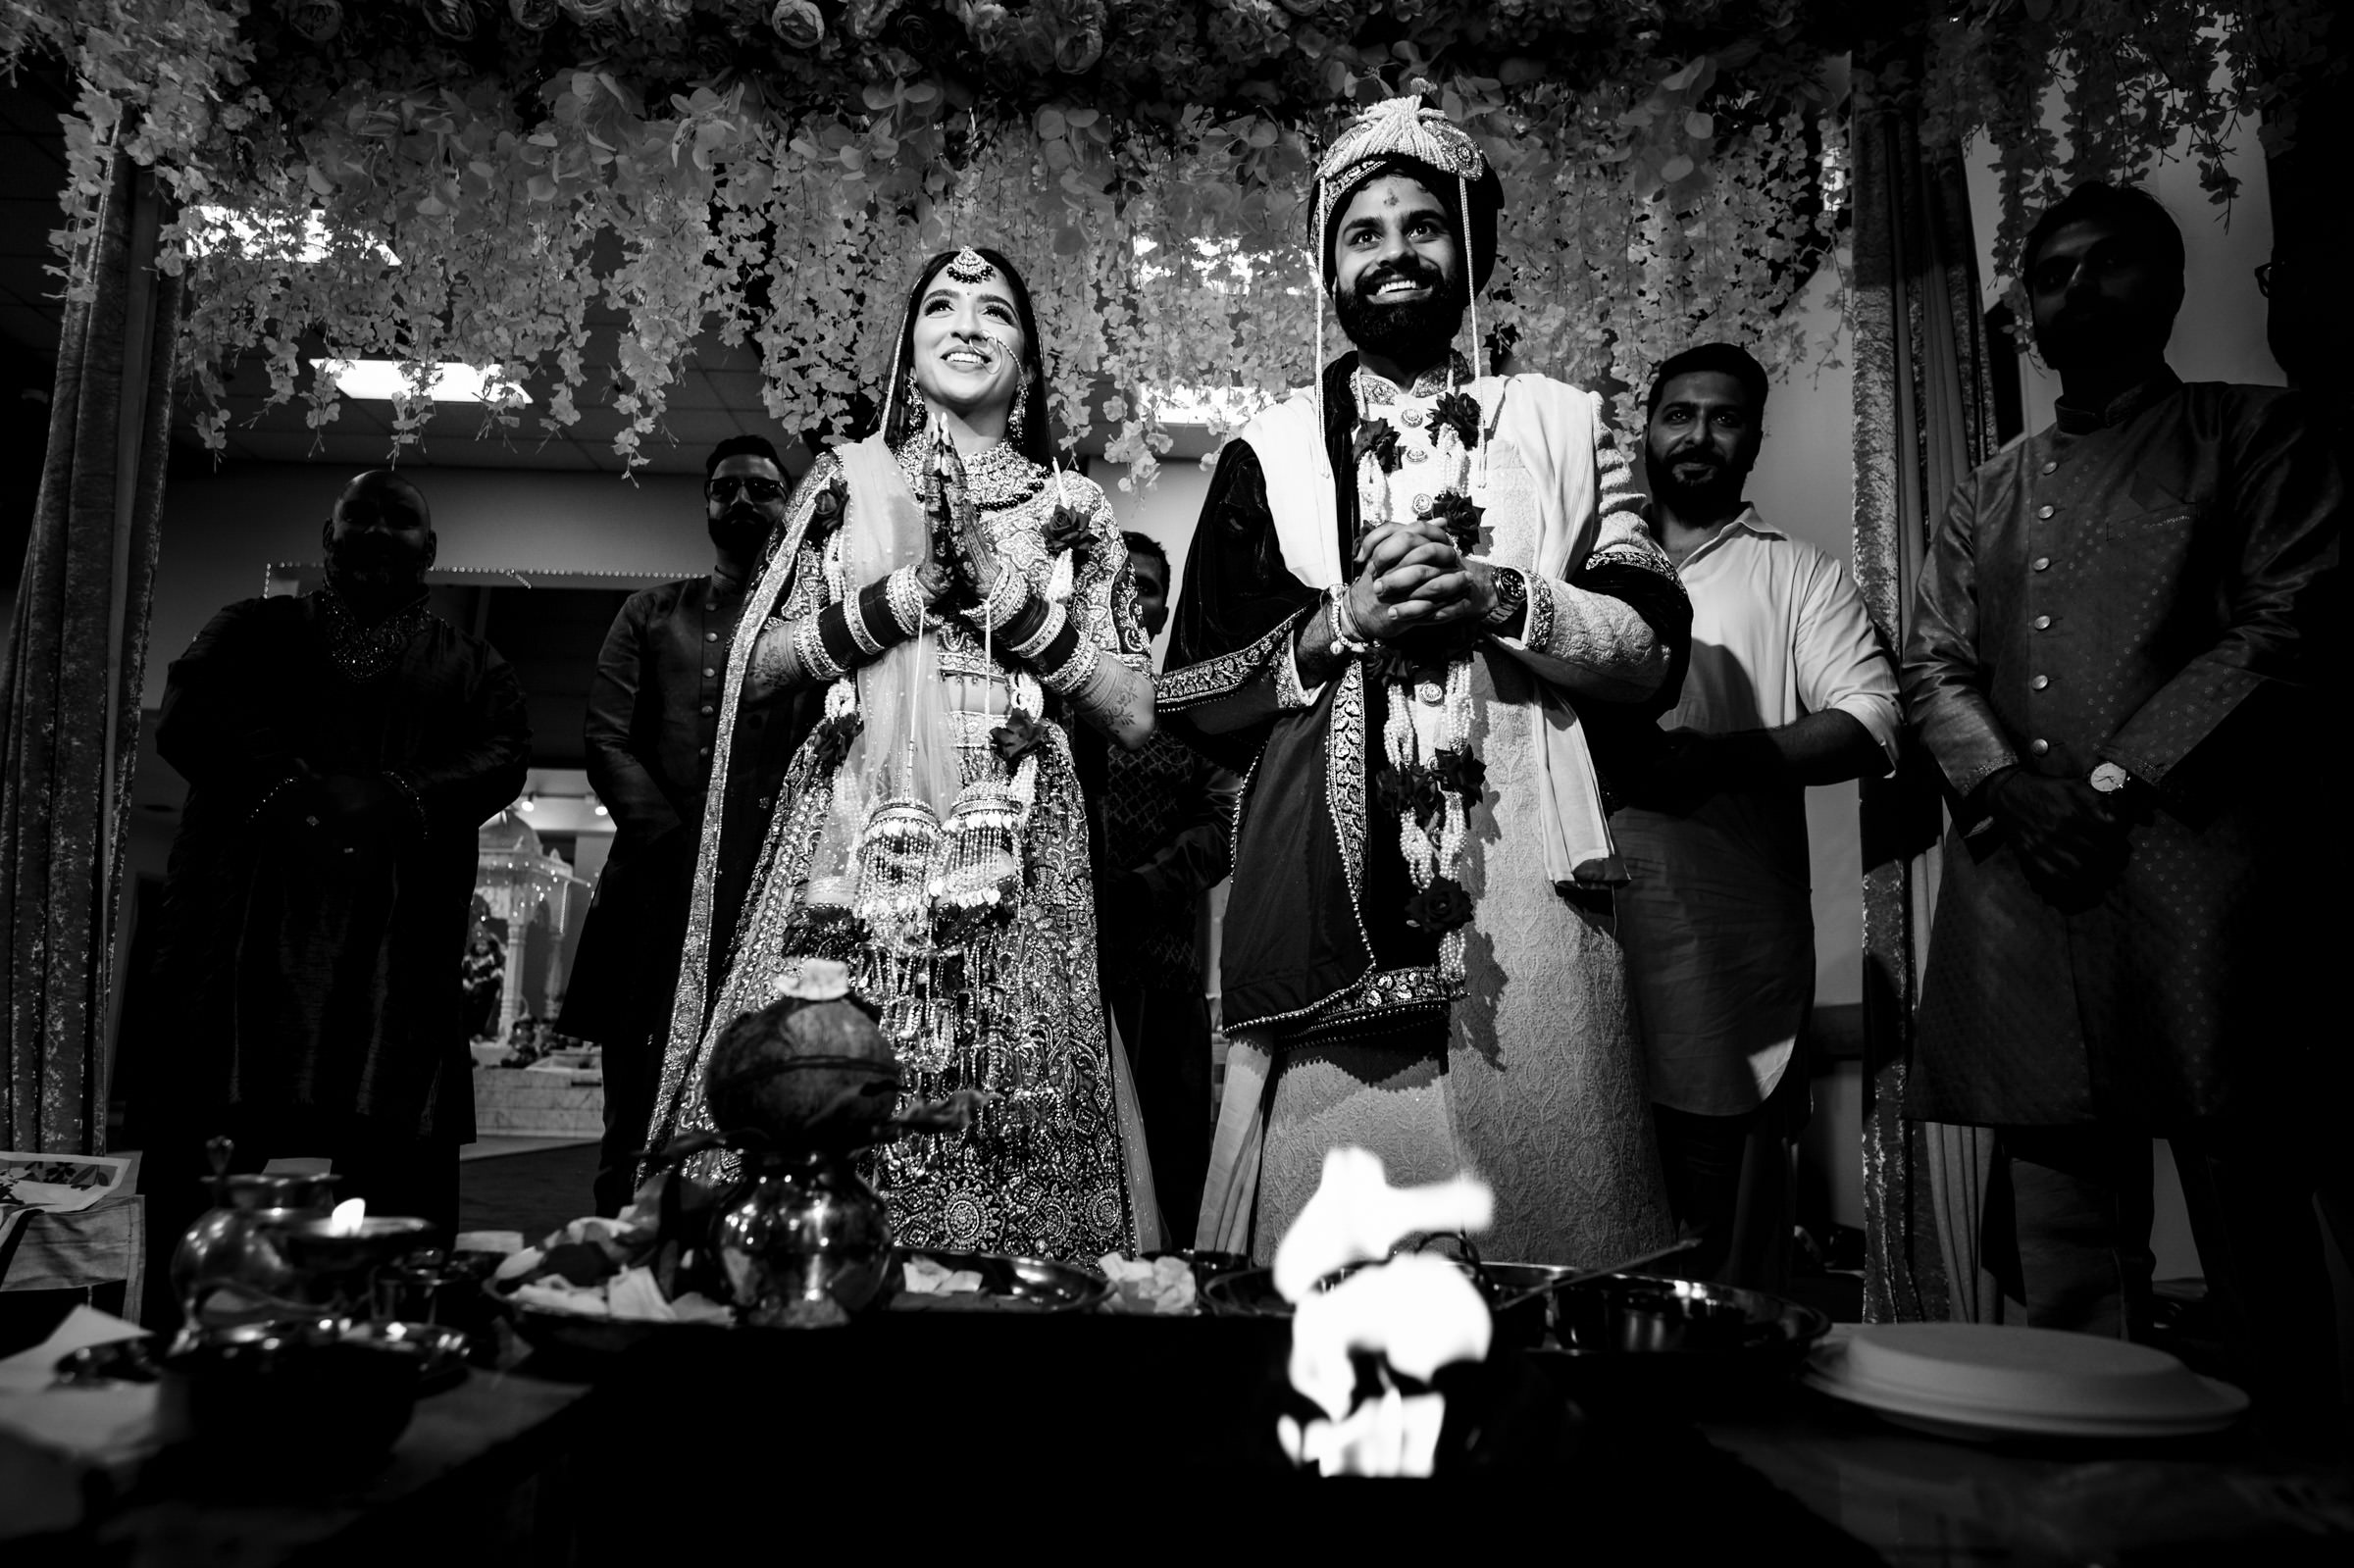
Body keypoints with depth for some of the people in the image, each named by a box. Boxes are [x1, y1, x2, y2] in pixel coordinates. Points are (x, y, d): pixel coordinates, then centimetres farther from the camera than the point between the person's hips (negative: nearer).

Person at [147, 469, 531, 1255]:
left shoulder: (469, 665, 19)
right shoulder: (255, 629, 20)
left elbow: (504, 754, 2)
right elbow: (188, 713, 3)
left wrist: (400, 799, -15)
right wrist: (291, 787, -14)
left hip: (399, 934, 0)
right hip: (251, 915, 1)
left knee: (394, 1160, -5)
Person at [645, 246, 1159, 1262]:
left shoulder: (1071, 508, 12)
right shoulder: (849, 480, 13)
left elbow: (1134, 715, 3)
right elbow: (757, 666, 6)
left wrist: (1001, 590, -6)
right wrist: (910, 591, -6)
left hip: (1009, 860, 0)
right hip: (847, 843, 1)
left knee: (998, 1141, -5)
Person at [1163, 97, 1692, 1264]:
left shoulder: (1567, 427, 14)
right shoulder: (1267, 454, 13)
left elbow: (1653, 652, 6)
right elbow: (1190, 695, 7)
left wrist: (1504, 600, -9)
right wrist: (1342, 621, -7)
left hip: (1525, 889, 1)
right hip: (1323, 895, 0)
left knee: (1541, 1205, 2)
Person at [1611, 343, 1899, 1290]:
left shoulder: (1797, 575, 14)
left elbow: (1870, 720, 2)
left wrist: (1726, 757, -14)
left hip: (1726, 947, -1)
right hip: (1582, 927, 2)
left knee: (1722, 1244, 1)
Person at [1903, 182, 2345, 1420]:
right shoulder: (1990, 495, 22)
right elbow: (1933, 665, 14)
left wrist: (2113, 781, -12)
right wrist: (2006, 783, -6)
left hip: (2199, 866, -3)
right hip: (2024, 888, 4)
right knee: (2059, 1258, 6)